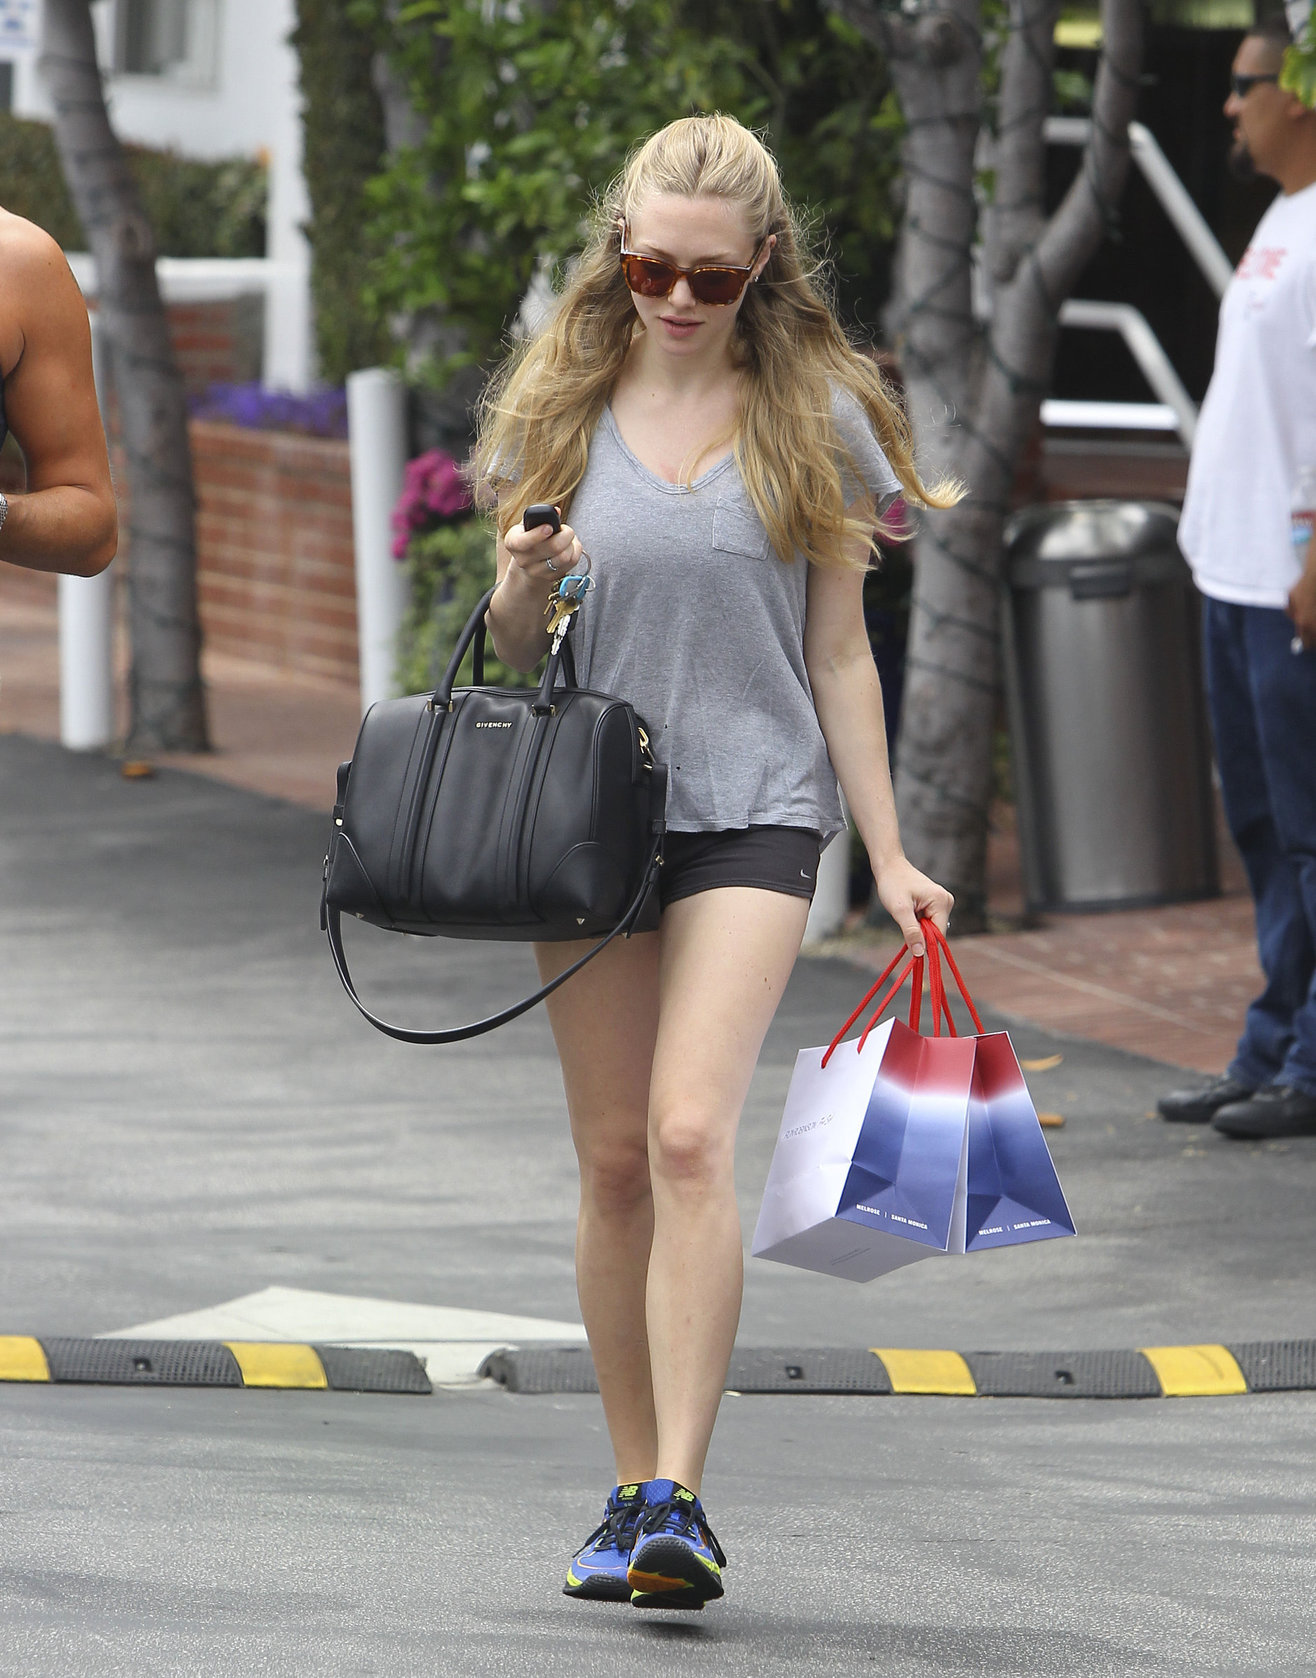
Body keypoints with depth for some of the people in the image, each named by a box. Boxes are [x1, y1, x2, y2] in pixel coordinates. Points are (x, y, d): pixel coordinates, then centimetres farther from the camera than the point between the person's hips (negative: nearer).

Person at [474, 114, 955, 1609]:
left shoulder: (814, 416, 2)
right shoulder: (564, 406, 6)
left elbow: (837, 655, 7)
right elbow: (510, 644, 11)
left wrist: (889, 857, 5)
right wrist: (524, 581, -12)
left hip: (751, 809, -2)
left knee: (690, 1137, -17)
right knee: (612, 1158, 5)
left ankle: (678, 1502, -19)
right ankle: (635, 1494, 16)